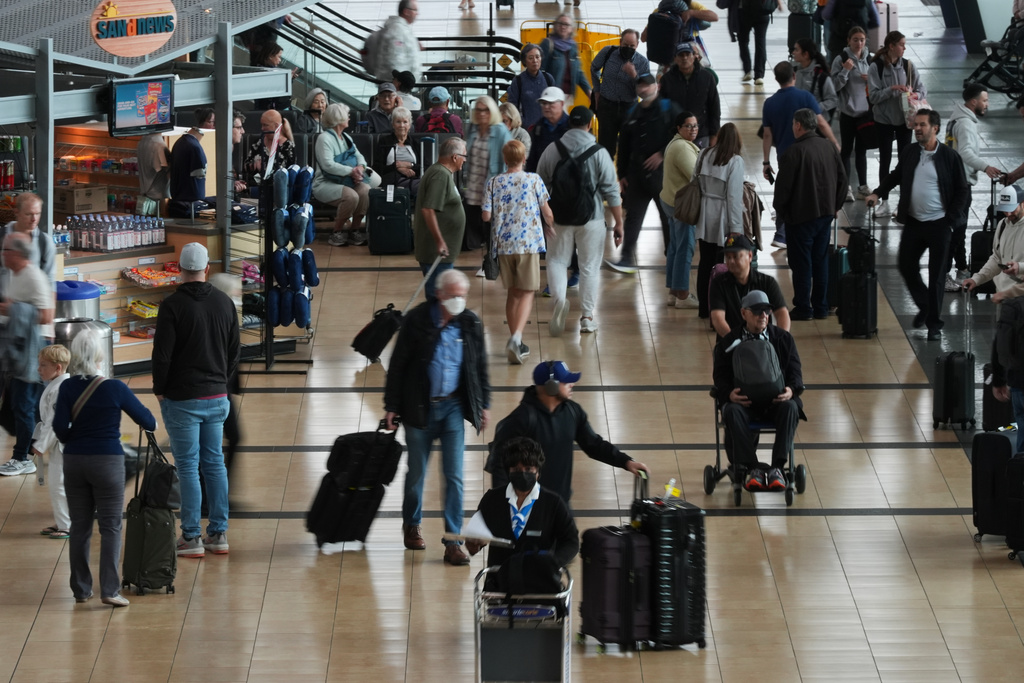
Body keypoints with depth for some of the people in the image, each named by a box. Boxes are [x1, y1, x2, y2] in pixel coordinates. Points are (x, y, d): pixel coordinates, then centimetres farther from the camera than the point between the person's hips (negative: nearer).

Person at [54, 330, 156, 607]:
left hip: (74, 460, 3)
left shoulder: (67, 388, -5)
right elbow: (146, 420, -1)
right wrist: (152, 424, 23)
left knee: (80, 526, 11)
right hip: (108, 460, -3)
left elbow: (60, 427, -10)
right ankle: (109, 589, -4)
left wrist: (71, 440, 12)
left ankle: (81, 588, 16)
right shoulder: (115, 389, -10)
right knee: (110, 527, 2)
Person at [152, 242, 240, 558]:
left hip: (182, 399, -5)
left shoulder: (172, 306, -14)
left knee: (187, 466, -1)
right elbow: (234, 352, 11)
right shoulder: (224, 302, 4)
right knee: (215, 463, 12)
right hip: (217, 397, 5)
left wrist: (160, 390, 0)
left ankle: (191, 538, 1)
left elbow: (162, 354, -14)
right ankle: (219, 534, 14)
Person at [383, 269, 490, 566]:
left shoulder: (471, 324, -1)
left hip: (453, 407, 1)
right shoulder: (416, 321, -9)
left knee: (454, 476, -5)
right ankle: (411, 525, 35)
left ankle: (453, 542, -2)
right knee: (416, 472, 11)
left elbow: (480, 366, 11)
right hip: (419, 407, -1)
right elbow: (398, 365, -3)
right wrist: (392, 406, -4)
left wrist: (484, 404, 12)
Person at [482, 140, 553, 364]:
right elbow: (547, 212, 2)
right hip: (529, 243, -3)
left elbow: (486, 216, -2)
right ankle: (516, 337, -22)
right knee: (527, 293, -1)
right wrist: (550, 228, 23)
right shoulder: (534, 180, -3)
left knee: (512, 293, 16)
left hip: (503, 244, 3)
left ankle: (515, 342, 20)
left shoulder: (493, 183, 1)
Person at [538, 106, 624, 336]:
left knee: (557, 261, 12)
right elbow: (611, 191, -7)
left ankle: (559, 298, -16)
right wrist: (618, 223, 0)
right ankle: (587, 317, 10)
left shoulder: (552, 150, -1)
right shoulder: (599, 153, -8)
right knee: (589, 266, 8)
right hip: (592, 218, -1)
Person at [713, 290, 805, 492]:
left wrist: (791, 390, -16)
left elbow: (795, 373, 9)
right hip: (743, 400, -1)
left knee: (790, 408, -34)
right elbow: (721, 377, 5)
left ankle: (777, 467, -37)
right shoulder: (728, 344, 12)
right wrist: (729, 394, -20)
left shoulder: (783, 338, 15)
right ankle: (752, 468, -38)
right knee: (732, 411, -35)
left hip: (776, 400, 1)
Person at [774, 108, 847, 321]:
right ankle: (821, 307, 17)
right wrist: (836, 205, 20)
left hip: (801, 216, -6)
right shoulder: (829, 147, 2)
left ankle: (803, 309, 6)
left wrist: (780, 210, 1)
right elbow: (842, 178, 10)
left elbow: (783, 185, -15)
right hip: (826, 213, 6)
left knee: (801, 263, 2)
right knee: (821, 261, 14)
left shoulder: (794, 152, -18)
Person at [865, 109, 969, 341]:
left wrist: (951, 220, -9)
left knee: (936, 276, 2)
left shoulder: (949, 157, -8)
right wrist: (878, 193, 5)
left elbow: (962, 190, -3)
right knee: (906, 266, 8)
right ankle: (924, 306, 32)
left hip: (938, 225, -4)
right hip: (913, 223, 4)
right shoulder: (909, 152, 4)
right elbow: (895, 176, 20)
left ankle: (934, 324, 13)